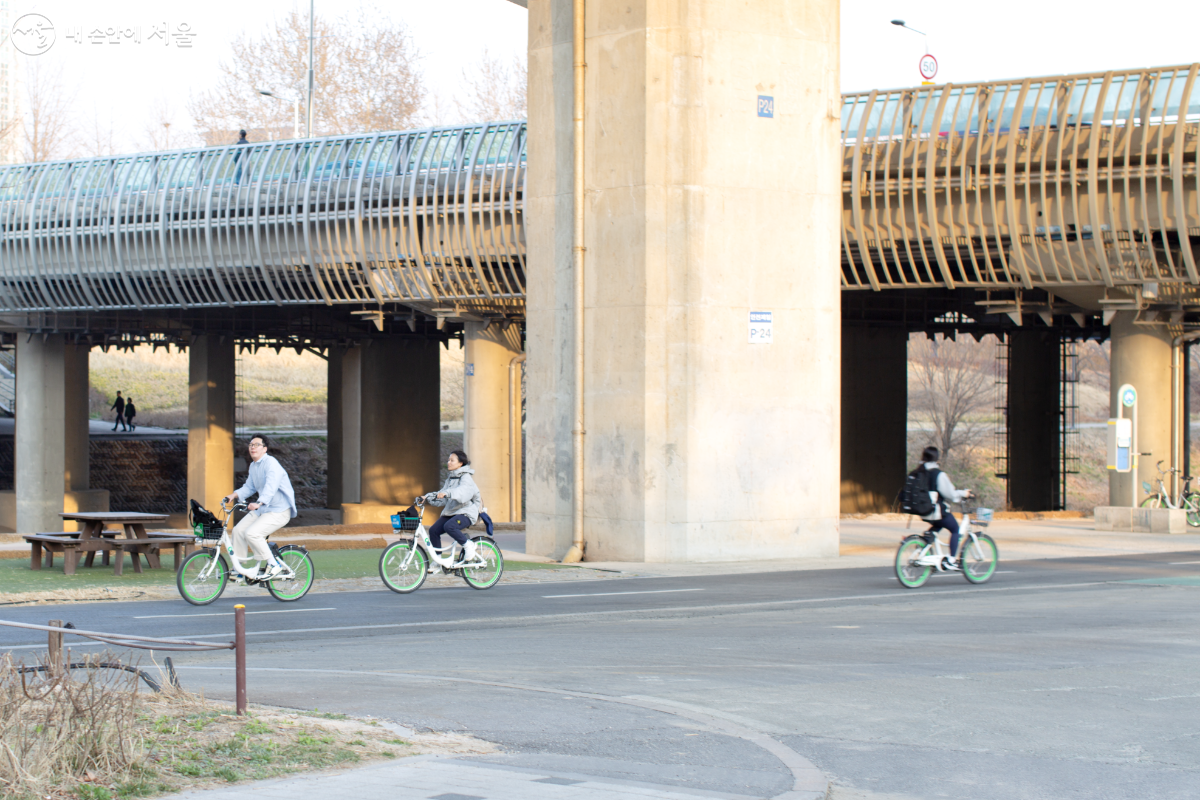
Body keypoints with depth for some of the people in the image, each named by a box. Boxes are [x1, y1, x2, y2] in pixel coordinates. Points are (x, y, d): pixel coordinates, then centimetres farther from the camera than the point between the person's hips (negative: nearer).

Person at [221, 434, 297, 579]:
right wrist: (234, 495, 0)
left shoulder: (271, 463, -18)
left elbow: (271, 486, -33)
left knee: (252, 533, -24)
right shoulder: (253, 466, 12)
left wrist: (259, 503, -48)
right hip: (262, 508, 9)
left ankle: (273, 565, -12)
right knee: (238, 530, 0)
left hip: (279, 511, -9)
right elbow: (249, 487, 18)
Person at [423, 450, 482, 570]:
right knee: (433, 530, -11)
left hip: (465, 512, -8)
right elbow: (442, 498, 13)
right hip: (451, 512, 8)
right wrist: (427, 498, -3)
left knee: (449, 526, -35)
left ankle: (468, 545, -11)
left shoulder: (466, 478, -8)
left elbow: (462, 492, -30)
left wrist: (447, 493, -45)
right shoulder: (450, 478, 17)